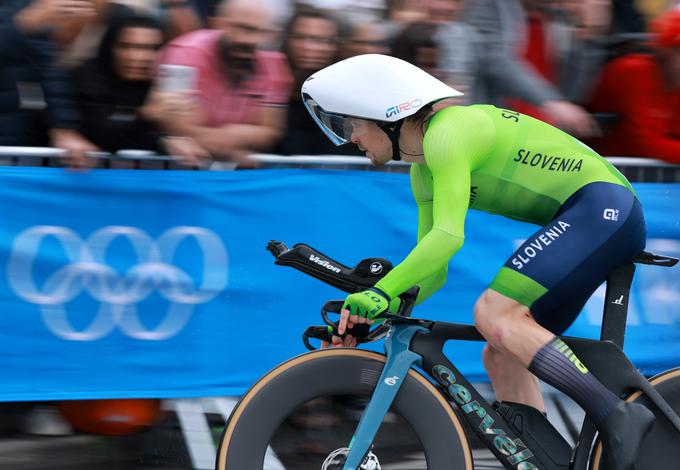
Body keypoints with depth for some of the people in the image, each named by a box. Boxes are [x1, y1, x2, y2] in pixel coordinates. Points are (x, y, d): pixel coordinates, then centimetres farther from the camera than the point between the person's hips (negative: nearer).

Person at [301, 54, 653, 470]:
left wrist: (381, 291, -30)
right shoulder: (423, 171, 16)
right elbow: (431, 271, 18)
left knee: (494, 315, -24)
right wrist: (364, 310, 7)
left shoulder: (448, 131, -14)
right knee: (504, 358, 6)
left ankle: (618, 416, -28)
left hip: (602, 205, -10)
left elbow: (448, 236, -25)